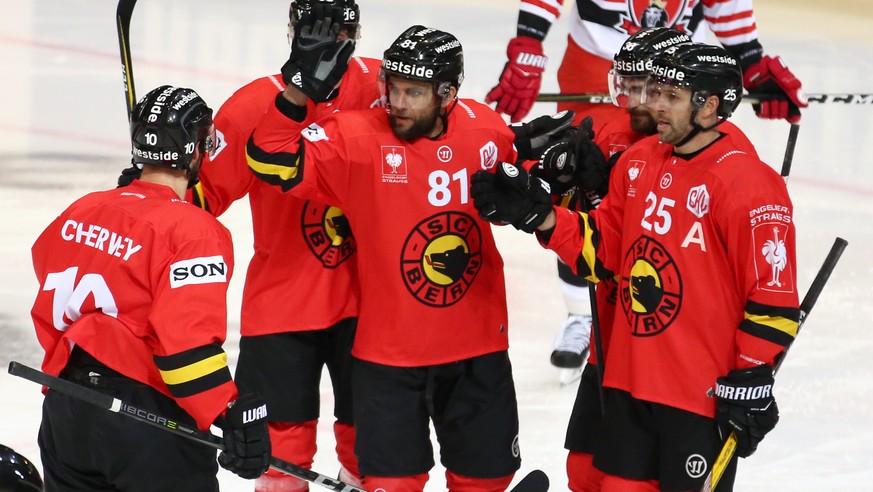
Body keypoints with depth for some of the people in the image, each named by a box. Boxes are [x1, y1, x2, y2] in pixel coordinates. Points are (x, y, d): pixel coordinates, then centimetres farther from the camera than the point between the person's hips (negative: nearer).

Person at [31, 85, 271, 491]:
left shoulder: (79, 212, 7)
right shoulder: (192, 231, -14)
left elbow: (47, 309, 16)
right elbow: (188, 340, -23)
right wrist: (235, 415, -21)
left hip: (64, 413, 7)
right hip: (148, 422, -7)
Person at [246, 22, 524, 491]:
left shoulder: (487, 131, -5)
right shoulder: (357, 137, -16)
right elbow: (272, 160, -23)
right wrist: (297, 93, -33)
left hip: (478, 348, 3)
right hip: (388, 352, -3)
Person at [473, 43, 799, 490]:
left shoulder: (746, 183, -16)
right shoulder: (637, 162, 7)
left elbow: (773, 296, -15)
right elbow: (602, 251, 14)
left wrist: (750, 383, -15)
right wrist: (538, 215, 0)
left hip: (705, 391, -7)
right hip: (629, 379, 7)